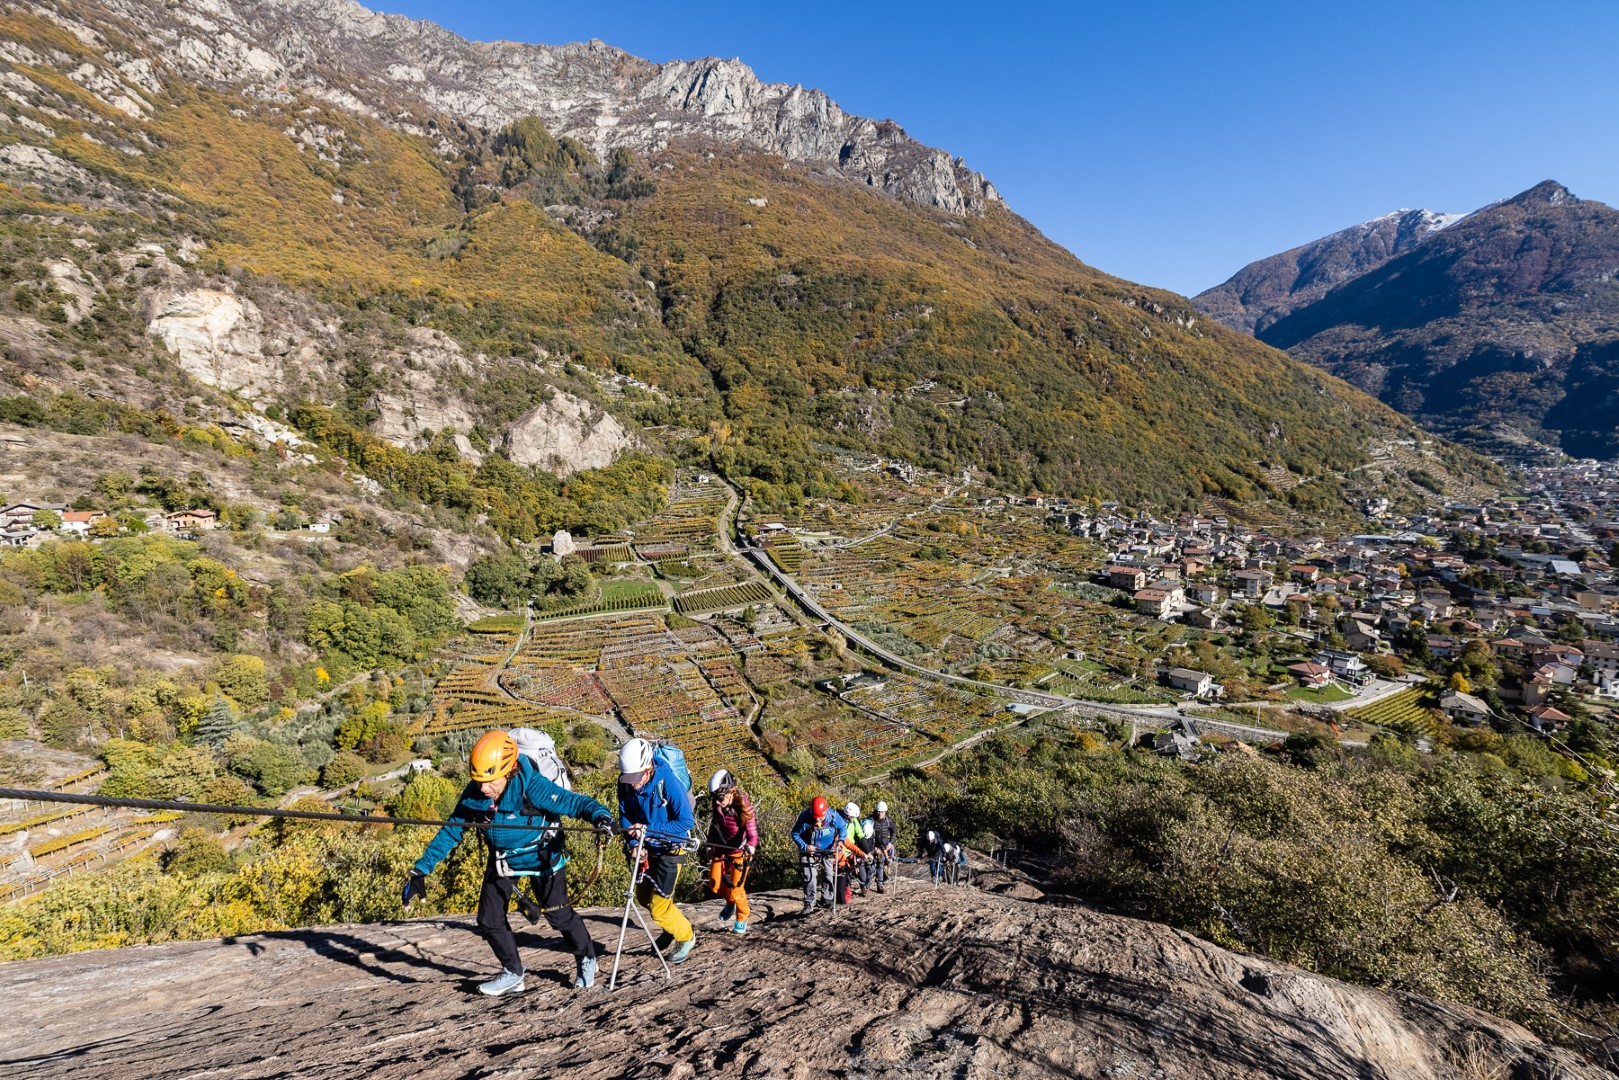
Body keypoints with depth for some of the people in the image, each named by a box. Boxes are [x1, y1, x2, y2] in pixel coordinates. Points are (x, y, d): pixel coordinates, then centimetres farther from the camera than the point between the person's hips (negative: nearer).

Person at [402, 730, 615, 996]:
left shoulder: (532, 787, -35)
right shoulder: (473, 795, -20)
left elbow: (575, 802, -37)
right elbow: (450, 833, -7)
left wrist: (601, 816, -57)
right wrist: (421, 870, -10)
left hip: (541, 858, -5)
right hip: (501, 861, 5)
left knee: (559, 915, 0)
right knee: (489, 920, 4)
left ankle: (587, 960, 28)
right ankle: (512, 974, 28)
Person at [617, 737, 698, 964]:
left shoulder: (668, 782, -31)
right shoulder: (625, 783, -16)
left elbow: (685, 822, -26)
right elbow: (625, 817, -2)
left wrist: (647, 828, -32)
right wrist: (634, 844, -17)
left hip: (670, 848, -6)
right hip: (647, 848, 6)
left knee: (658, 907, -3)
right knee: (643, 897, 20)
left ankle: (686, 937, 26)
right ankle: (679, 923, 47)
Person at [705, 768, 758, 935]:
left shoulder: (743, 807, -24)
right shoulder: (718, 806, -8)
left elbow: (752, 834, -29)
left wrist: (751, 846, -49)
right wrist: (710, 846, 15)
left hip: (739, 851, -5)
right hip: (720, 849, 5)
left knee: (735, 889, -6)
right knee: (715, 885, 5)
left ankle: (742, 918, 22)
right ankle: (730, 902, 37)